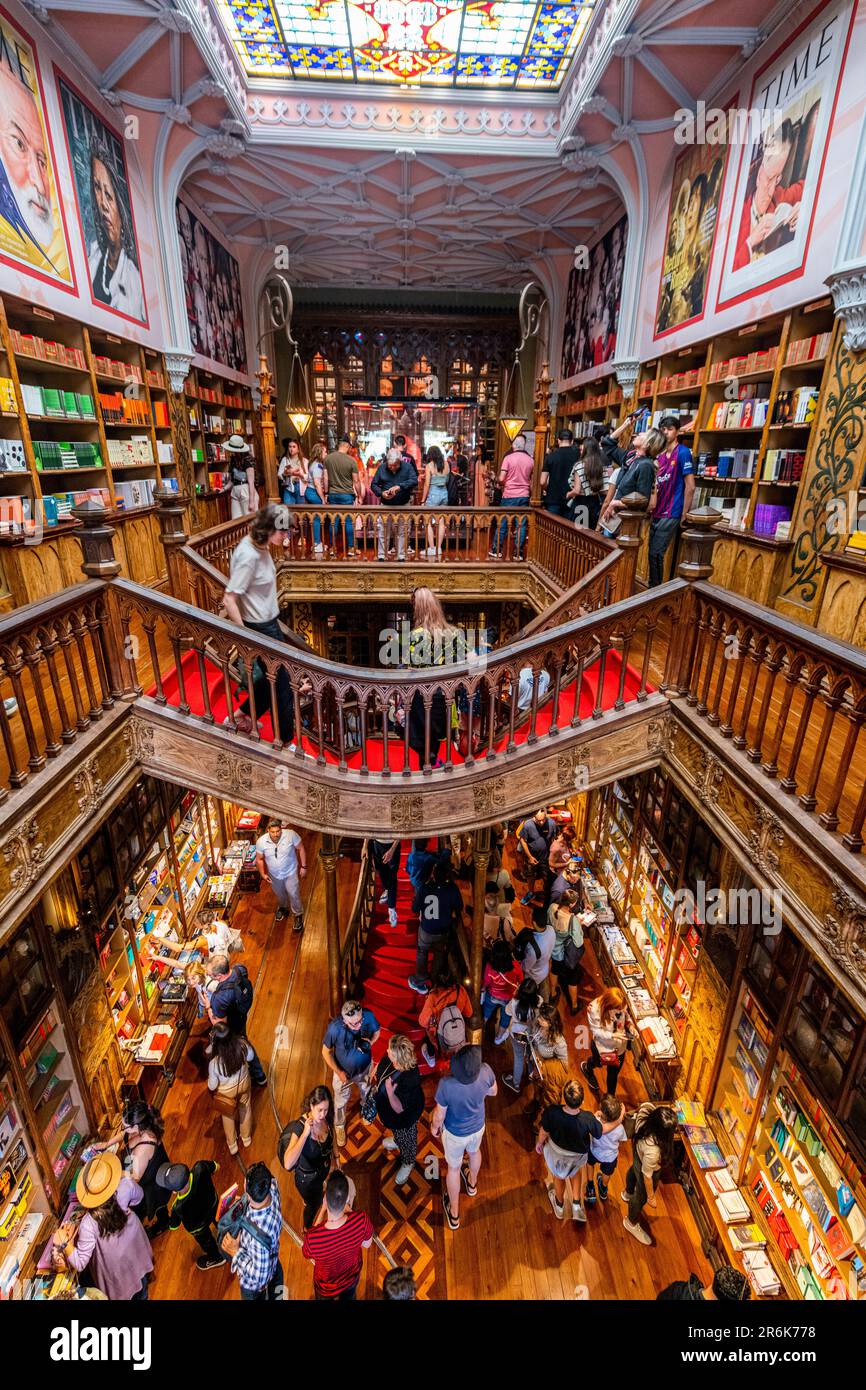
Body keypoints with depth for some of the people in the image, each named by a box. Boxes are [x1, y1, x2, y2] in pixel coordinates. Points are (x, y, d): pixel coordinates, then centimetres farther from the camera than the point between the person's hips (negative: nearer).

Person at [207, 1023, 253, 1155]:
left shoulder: (214, 1062, -39)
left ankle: (232, 1145, 53)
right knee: (245, 1108, 31)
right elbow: (251, 1057, -10)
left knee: (228, 1115, 29)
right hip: (243, 1083, 2)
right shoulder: (242, 1044, -34)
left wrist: (209, 1080, 2)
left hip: (226, 1091, -2)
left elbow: (212, 1086, -20)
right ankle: (246, 1138, 55)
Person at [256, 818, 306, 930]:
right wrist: (262, 873, -4)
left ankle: (298, 915, 36)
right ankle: (283, 907, 58)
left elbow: (301, 849, -14)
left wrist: (303, 867, -10)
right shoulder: (261, 841, -25)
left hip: (290, 872, -2)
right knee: (279, 894, 26)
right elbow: (259, 859, -6)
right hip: (274, 874, 2)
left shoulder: (291, 835, -29)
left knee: (293, 895, 8)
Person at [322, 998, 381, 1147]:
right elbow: (326, 1052, -19)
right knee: (341, 1101, 25)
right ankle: (339, 1125, 57)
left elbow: (376, 1031, -9)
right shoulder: (334, 1027, -39)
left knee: (366, 1094, 32)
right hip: (344, 1071, -2)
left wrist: (370, 1042, -28)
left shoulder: (369, 1016, -34)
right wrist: (339, 1072, -20)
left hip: (365, 1067, 2)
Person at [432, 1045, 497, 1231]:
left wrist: (434, 1127, 0)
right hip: (478, 1127, 3)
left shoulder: (446, 1084, -41)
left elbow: (439, 1115, -21)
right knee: (474, 1152, 36)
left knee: (453, 1168, 27)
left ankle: (454, 1214, 50)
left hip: (455, 1133, -2)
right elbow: (493, 1092, -9)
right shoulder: (486, 1071, -34)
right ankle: (472, 1183, 66)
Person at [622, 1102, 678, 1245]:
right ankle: (632, 1223, 56)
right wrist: (651, 1196, -10)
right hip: (646, 1168, -6)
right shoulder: (652, 1151, -47)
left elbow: (647, 1104, -10)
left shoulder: (646, 1109, -38)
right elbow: (647, 1175, -27)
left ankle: (628, 1193, 72)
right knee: (641, 1197, 25)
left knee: (633, 1170, 38)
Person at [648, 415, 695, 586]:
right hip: (657, 513, 7)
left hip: (670, 514, -7)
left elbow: (690, 487, -11)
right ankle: (653, 590, 19)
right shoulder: (661, 456, 14)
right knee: (652, 554, 10)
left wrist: (685, 515, -13)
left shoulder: (683, 452, -8)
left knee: (656, 554, -8)